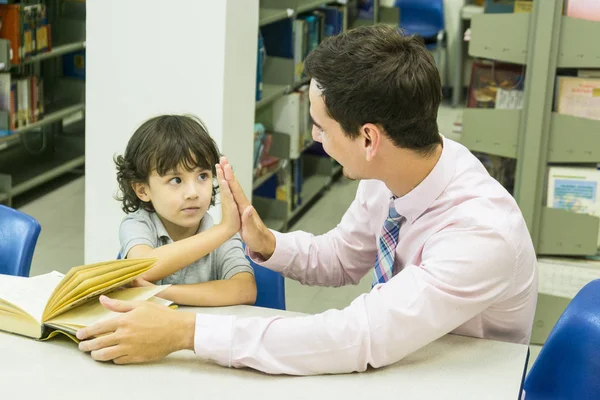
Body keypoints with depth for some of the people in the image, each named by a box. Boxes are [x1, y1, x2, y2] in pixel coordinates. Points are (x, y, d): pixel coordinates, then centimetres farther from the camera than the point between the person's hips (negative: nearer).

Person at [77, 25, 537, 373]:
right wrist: (266, 244, -14)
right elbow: (339, 258, 7)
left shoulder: (483, 233, -32)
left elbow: (358, 338, -37)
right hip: (400, 362, 6)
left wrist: (185, 331, -37)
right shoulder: (388, 173, -11)